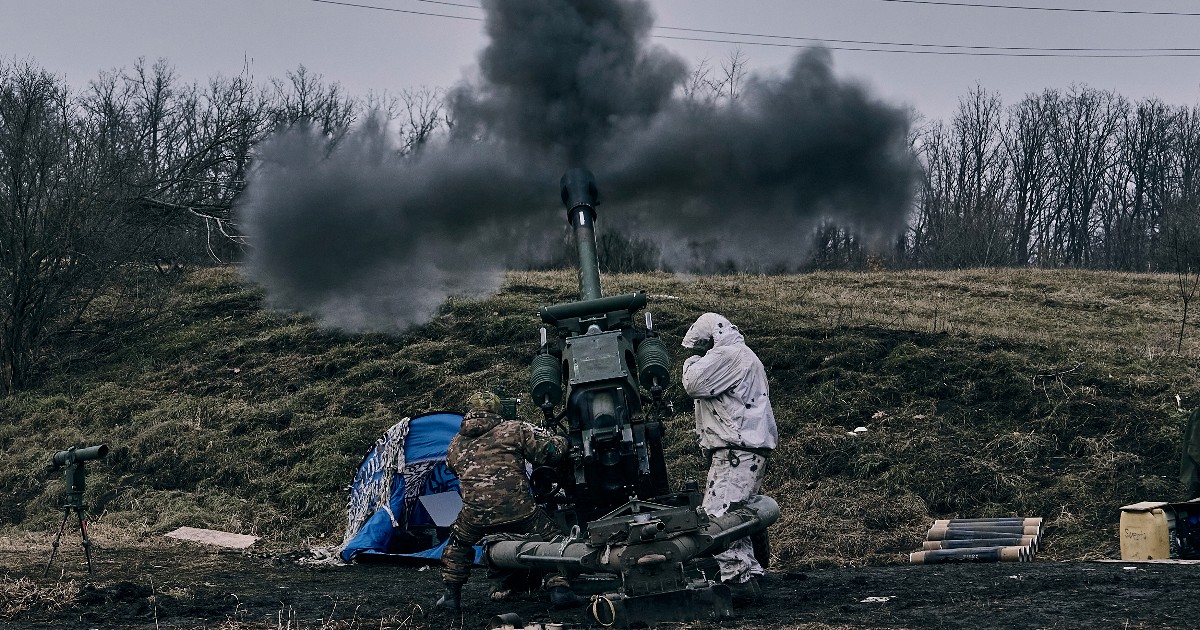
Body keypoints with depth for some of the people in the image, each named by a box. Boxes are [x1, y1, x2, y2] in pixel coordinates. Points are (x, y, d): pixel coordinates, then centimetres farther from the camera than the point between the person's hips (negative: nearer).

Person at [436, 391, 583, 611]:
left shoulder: (456, 444, 15)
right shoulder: (514, 429, 5)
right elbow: (550, 451, 3)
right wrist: (559, 441, 25)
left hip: (475, 514, 3)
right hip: (518, 508, -2)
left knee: (457, 544, 30)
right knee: (551, 538, 16)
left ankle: (451, 595, 27)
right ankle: (559, 589, 6)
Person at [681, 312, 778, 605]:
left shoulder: (727, 355, -9)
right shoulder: (741, 356, 25)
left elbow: (695, 384, -14)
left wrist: (692, 362, 2)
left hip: (737, 452, -12)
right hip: (747, 450, 12)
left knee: (718, 514, -17)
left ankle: (738, 579, -21)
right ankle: (749, 575, 15)